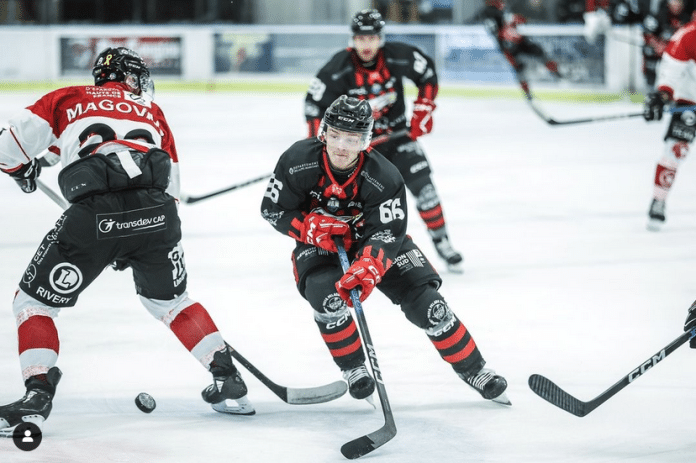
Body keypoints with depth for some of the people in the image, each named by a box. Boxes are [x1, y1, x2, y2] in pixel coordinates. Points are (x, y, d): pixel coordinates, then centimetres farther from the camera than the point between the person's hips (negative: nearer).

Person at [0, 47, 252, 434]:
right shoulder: (151, 111, 30)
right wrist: (138, 243, 36)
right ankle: (229, 380, 25)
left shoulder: (66, 99, 22)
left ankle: (37, 396, 1)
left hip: (95, 213, -3)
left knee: (35, 303, 13)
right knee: (171, 300, 28)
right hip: (156, 211, 3)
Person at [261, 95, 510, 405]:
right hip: (319, 247, 0)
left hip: (377, 242, 0)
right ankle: (353, 369, -7)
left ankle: (473, 370, 7)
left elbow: (387, 234, -27)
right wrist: (311, 227, -27)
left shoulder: (384, 178, -26)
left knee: (425, 303, -11)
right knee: (327, 296, -31)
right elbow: (272, 209, -11)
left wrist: (367, 268, -46)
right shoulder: (298, 162, -22)